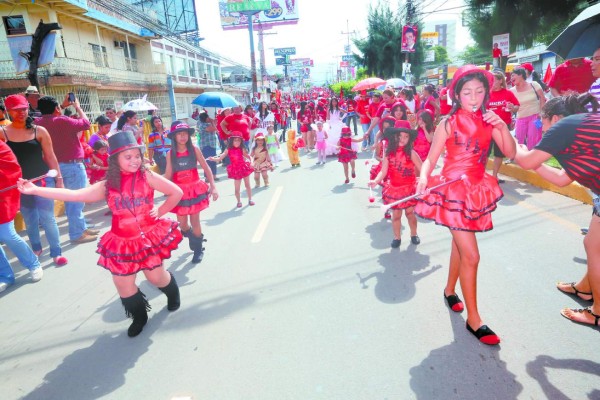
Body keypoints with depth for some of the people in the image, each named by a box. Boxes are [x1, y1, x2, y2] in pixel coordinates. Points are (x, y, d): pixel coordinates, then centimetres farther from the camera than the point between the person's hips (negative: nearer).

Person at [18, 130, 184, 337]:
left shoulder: (147, 176, -11)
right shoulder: (107, 185, -3)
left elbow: (177, 192, -8)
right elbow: (74, 194, -8)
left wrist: (160, 211, -7)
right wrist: (35, 190, -12)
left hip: (149, 237, -3)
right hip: (123, 243, 3)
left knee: (156, 276, 8)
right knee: (123, 284, 8)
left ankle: (173, 295, 44)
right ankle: (139, 317, 35)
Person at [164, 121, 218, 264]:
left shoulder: (194, 149, -5)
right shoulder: (170, 153, -2)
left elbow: (206, 168, -3)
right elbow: (168, 175, 1)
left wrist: (213, 187, -9)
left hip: (195, 189, -1)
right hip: (179, 191, 2)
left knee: (195, 221, 3)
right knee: (182, 224, 7)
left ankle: (199, 248, 22)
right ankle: (195, 238, 38)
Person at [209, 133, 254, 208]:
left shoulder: (242, 149, -7)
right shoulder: (228, 150, -8)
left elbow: (248, 157, 8)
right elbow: (220, 158, -11)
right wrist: (213, 159, -26)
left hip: (244, 168, 1)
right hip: (236, 170, 0)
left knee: (247, 185, 13)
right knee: (237, 188, 3)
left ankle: (250, 200, 28)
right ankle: (239, 201, 22)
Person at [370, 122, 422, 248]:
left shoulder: (411, 153, -11)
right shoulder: (389, 153, -6)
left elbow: (422, 169, -11)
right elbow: (383, 171, -8)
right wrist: (375, 181, -25)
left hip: (409, 188, -1)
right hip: (393, 188, 1)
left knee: (410, 212, 12)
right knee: (396, 215, 10)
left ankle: (414, 234, 34)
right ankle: (397, 237, 26)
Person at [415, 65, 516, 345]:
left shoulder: (488, 121, 3)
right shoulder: (449, 123, -10)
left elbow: (510, 153, 1)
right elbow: (431, 159, -10)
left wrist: (502, 126, -13)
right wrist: (423, 177, -30)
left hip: (476, 189, 6)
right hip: (454, 190, -6)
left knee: (460, 244, 21)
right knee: (471, 256, -7)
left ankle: (450, 289, 44)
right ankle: (473, 320, 7)